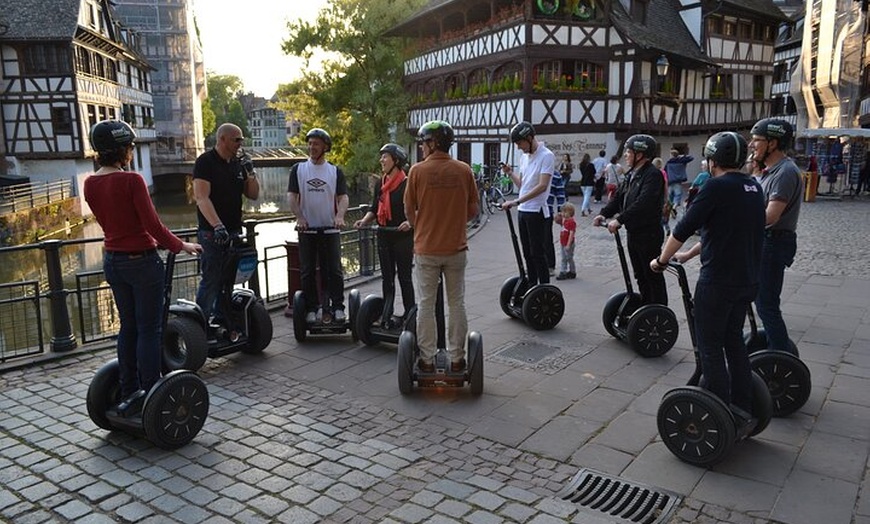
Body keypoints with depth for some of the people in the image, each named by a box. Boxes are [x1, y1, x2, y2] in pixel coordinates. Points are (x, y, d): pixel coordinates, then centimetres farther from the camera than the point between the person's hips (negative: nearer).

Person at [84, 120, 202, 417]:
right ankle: (150, 397, 9)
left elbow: (107, 223, 13)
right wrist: (181, 246, -4)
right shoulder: (131, 180, -17)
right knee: (149, 330, 2)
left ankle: (128, 393, 25)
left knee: (128, 327, 17)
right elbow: (153, 225, -17)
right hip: (141, 261, -7)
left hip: (113, 260, 7)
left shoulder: (90, 184, 4)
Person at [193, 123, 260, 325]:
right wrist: (217, 226, -29)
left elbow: (254, 195, 15)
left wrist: (250, 172, -1)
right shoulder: (205, 162, -8)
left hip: (234, 231, 7)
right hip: (212, 232, -7)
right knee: (212, 280, -8)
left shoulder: (238, 164, 13)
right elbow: (202, 198, -18)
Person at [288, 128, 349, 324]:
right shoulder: (298, 169, 7)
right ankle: (311, 309, 12)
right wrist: (299, 217, -17)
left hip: (330, 229, 0)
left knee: (334, 270, 0)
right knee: (307, 272, 4)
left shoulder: (335, 171, 6)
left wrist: (340, 216, -21)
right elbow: (291, 196, 0)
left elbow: (343, 197, -1)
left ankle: (337, 307, 7)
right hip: (307, 229, 1)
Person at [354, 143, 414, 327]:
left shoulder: (407, 184, -11)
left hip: (403, 236, -6)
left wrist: (409, 222, -29)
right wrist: (364, 221, -2)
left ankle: (409, 314, 12)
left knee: (404, 277, 2)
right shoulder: (380, 185, 10)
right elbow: (374, 209, 15)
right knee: (387, 277, 12)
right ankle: (387, 314, 20)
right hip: (384, 236, 7)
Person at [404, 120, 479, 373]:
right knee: (456, 303, 11)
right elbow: (473, 209, 4)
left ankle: (427, 359, 14)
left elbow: (409, 210, -1)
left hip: (426, 248, -2)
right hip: (456, 247, 2)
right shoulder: (464, 170, -2)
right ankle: (456, 359, 17)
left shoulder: (418, 170, -8)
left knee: (426, 304, 8)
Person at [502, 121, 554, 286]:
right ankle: (532, 287, 24)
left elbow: (542, 186, -22)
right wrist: (510, 173, 3)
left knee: (538, 254, -4)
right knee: (528, 253, 14)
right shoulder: (524, 157, 13)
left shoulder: (546, 156, -12)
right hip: (522, 211, 8)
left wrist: (516, 201, -27)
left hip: (536, 211, -8)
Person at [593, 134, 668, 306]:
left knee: (653, 277, 0)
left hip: (649, 235, -9)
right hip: (633, 233, 9)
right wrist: (604, 214, -6)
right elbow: (619, 197, 10)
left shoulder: (653, 174, -17)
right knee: (640, 276, 17)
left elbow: (643, 203, -29)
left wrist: (619, 220, -33)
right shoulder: (631, 174, 12)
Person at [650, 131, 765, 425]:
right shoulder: (753, 188, 11)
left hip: (718, 281, -8)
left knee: (710, 347, 3)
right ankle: (742, 408, 26)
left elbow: (684, 228, -12)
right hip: (748, 280, 8)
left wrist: (662, 260, 2)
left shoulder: (718, 186, -14)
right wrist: (689, 255, 26)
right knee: (733, 340, 20)